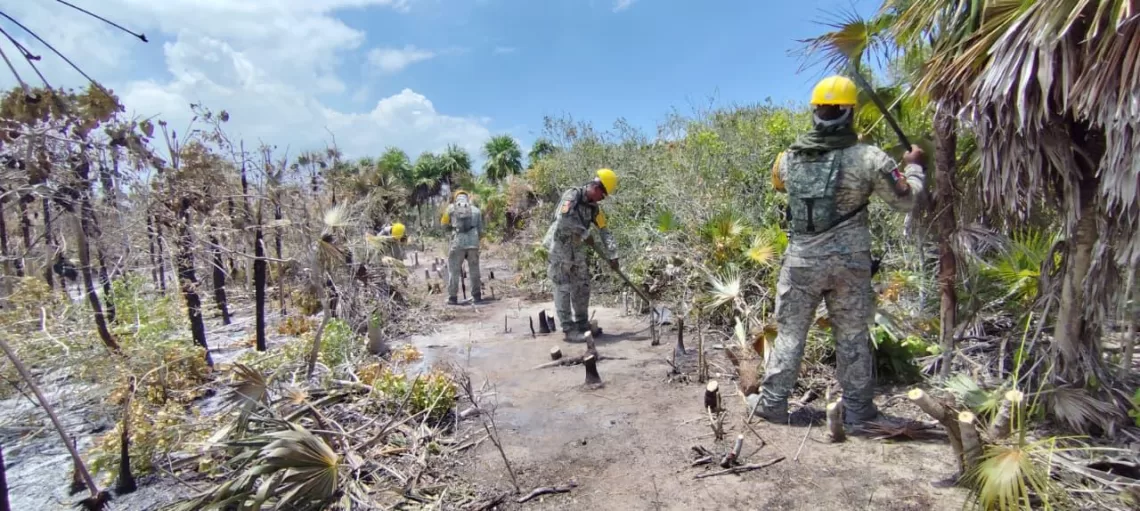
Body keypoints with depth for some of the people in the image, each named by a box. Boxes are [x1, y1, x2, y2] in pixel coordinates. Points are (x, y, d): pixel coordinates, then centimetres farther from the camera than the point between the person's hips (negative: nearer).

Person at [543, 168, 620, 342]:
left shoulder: (594, 207, 6)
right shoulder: (572, 195, -16)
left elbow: (604, 231, 7)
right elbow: (564, 218, -31)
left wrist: (612, 255, 1)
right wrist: (585, 234, -20)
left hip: (577, 250, 8)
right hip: (559, 248, -8)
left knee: (582, 287, 12)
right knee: (563, 289, -4)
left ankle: (582, 324, 25)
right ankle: (569, 330, 0)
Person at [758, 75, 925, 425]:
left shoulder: (788, 158, 0)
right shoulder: (869, 158, -8)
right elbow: (906, 200, 1)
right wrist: (914, 166, 19)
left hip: (801, 260, 1)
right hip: (850, 262, -1)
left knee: (789, 333, 10)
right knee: (852, 336, 13)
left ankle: (773, 403, 13)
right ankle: (858, 408, 25)